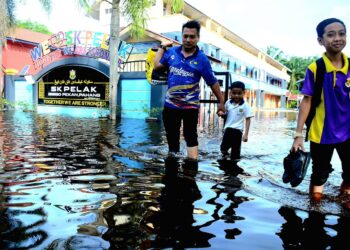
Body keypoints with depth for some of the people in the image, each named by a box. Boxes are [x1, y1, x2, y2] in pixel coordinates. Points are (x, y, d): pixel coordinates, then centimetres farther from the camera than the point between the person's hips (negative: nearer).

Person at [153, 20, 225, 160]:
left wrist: (221, 102, -3)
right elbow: (157, 66, 11)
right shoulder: (171, 52, 1)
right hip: (170, 105, 4)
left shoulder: (201, 59, -9)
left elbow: (213, 82, -5)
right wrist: (162, 48, 12)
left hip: (190, 106, -4)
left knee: (191, 137, 4)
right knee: (172, 136, 14)